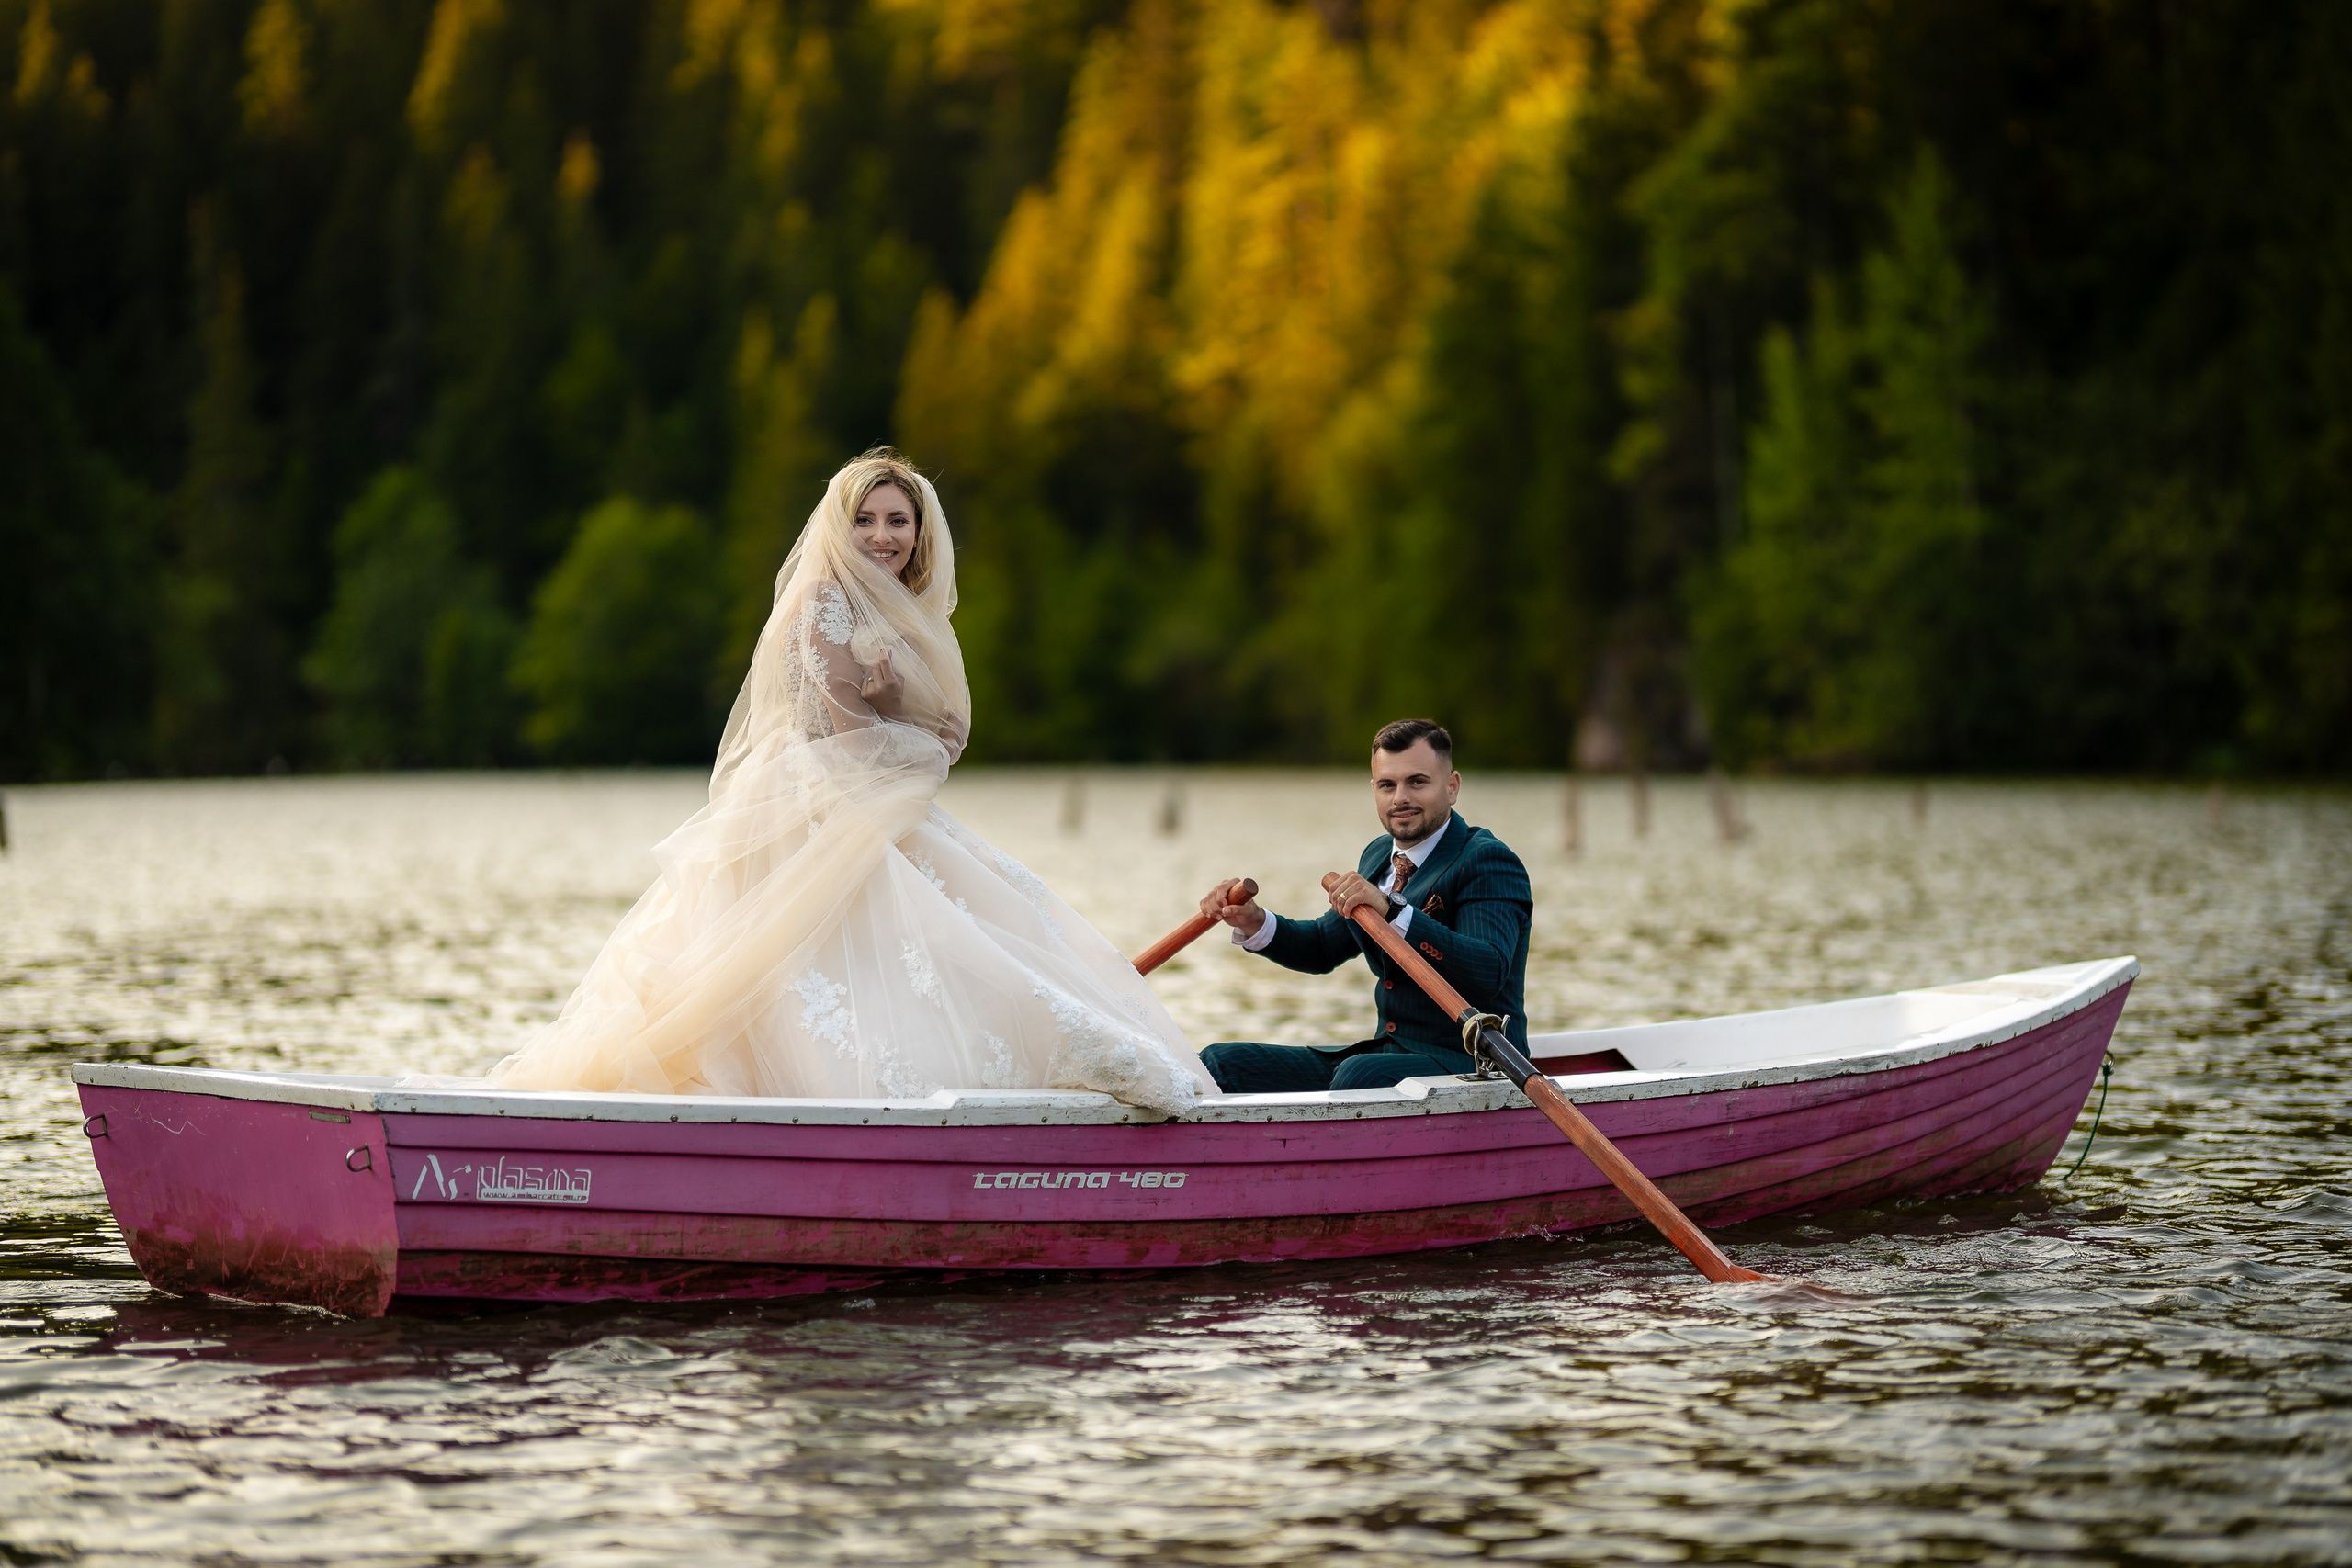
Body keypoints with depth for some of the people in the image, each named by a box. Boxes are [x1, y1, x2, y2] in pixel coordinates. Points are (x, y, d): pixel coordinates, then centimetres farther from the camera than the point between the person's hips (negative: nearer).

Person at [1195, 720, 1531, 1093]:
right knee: (1221, 1063, -3)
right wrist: (1253, 923, 7)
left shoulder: (1490, 863, -11)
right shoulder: (1379, 856, 16)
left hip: (1470, 1066, -8)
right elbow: (1324, 948, 28)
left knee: (1359, 1075, -40)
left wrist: (1392, 910, -35)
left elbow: (1488, 975, -27)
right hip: (1386, 1056, 8)